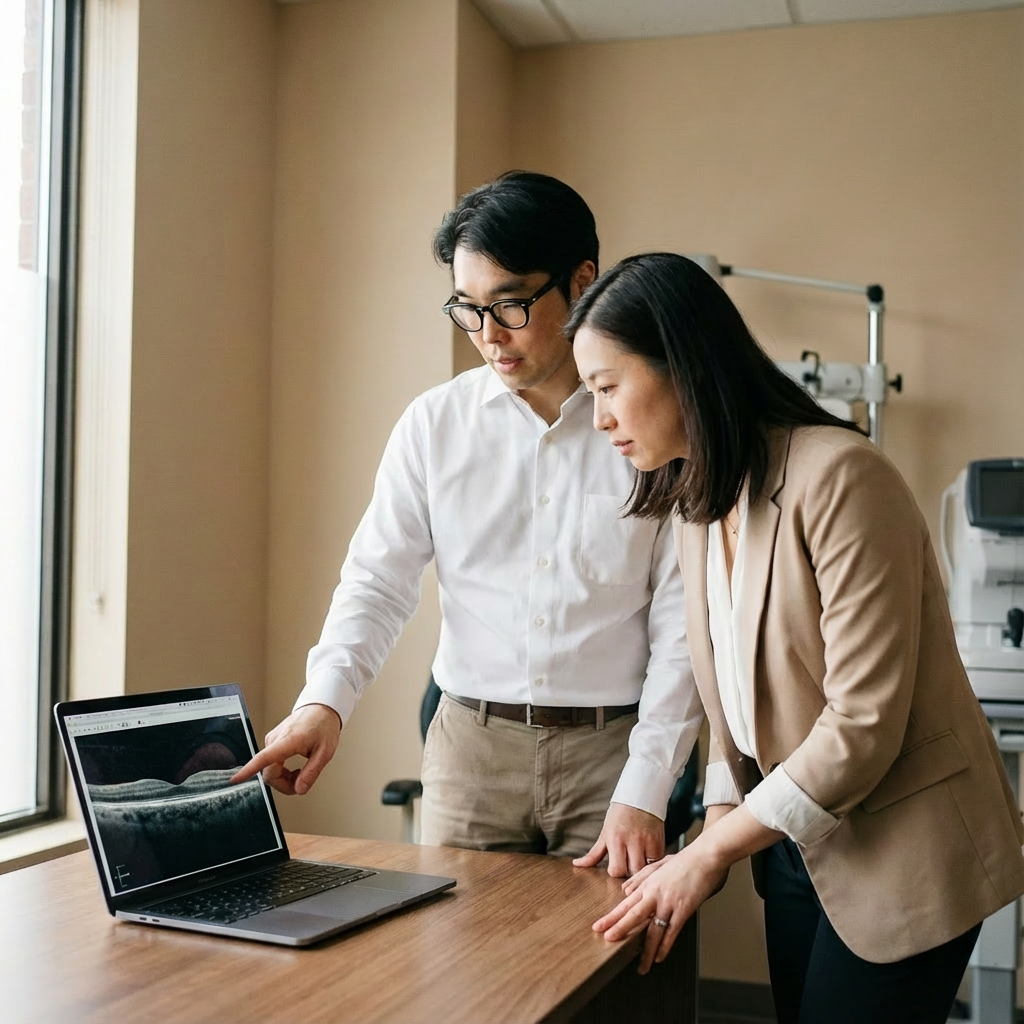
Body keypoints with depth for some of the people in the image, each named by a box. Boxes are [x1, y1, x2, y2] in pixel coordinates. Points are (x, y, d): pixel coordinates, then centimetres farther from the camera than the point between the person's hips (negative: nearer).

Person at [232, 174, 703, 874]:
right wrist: (324, 700, -15)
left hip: (613, 748, -2)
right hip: (470, 746, 2)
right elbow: (378, 581, 3)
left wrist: (642, 795, -10)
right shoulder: (435, 423, 4)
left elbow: (681, 621, -5)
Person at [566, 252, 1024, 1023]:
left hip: (899, 851, -7)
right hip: (794, 839, 7)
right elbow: (733, 703, 8)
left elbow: (864, 722, -24)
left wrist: (713, 853, -18)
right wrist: (717, 830, -4)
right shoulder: (697, 503, 4)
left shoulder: (839, 478, -22)